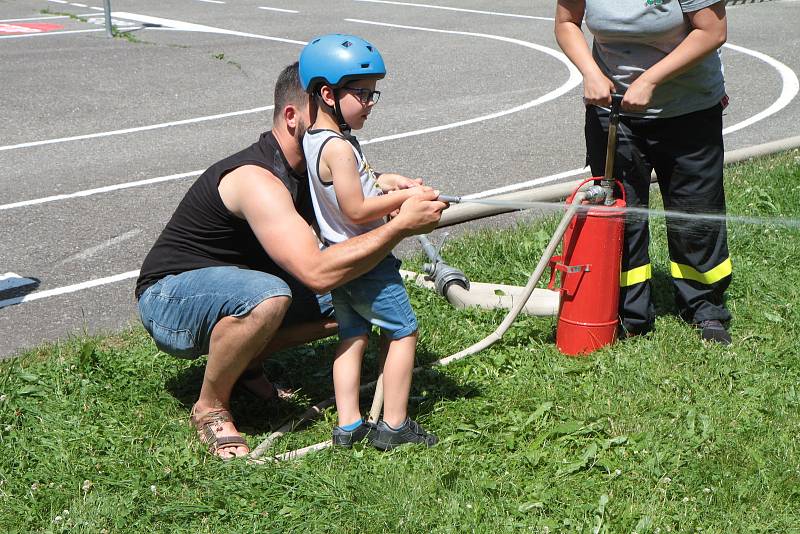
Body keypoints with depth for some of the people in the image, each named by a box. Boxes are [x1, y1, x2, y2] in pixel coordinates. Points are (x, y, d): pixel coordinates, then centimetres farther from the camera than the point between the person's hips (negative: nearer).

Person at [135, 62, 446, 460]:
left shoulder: (304, 171, 1)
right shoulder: (257, 180, -29)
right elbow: (317, 272, -40)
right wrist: (401, 226, -37)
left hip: (235, 286, 9)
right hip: (169, 299, -9)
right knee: (268, 297, -40)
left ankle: (247, 361, 12)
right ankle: (211, 407, -15)